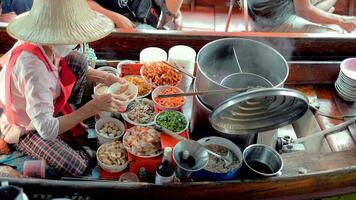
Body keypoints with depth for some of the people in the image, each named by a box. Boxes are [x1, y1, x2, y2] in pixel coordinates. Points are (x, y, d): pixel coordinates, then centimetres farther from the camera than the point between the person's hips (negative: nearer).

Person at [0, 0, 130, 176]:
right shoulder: (33, 69, -42)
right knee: (78, 167, -15)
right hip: (24, 129, -7)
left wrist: (103, 78, -7)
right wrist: (93, 107, -40)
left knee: (78, 61, -5)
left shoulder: (44, 41, -19)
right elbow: (46, 130, -39)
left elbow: (76, 66, 5)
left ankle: (69, 115, 9)